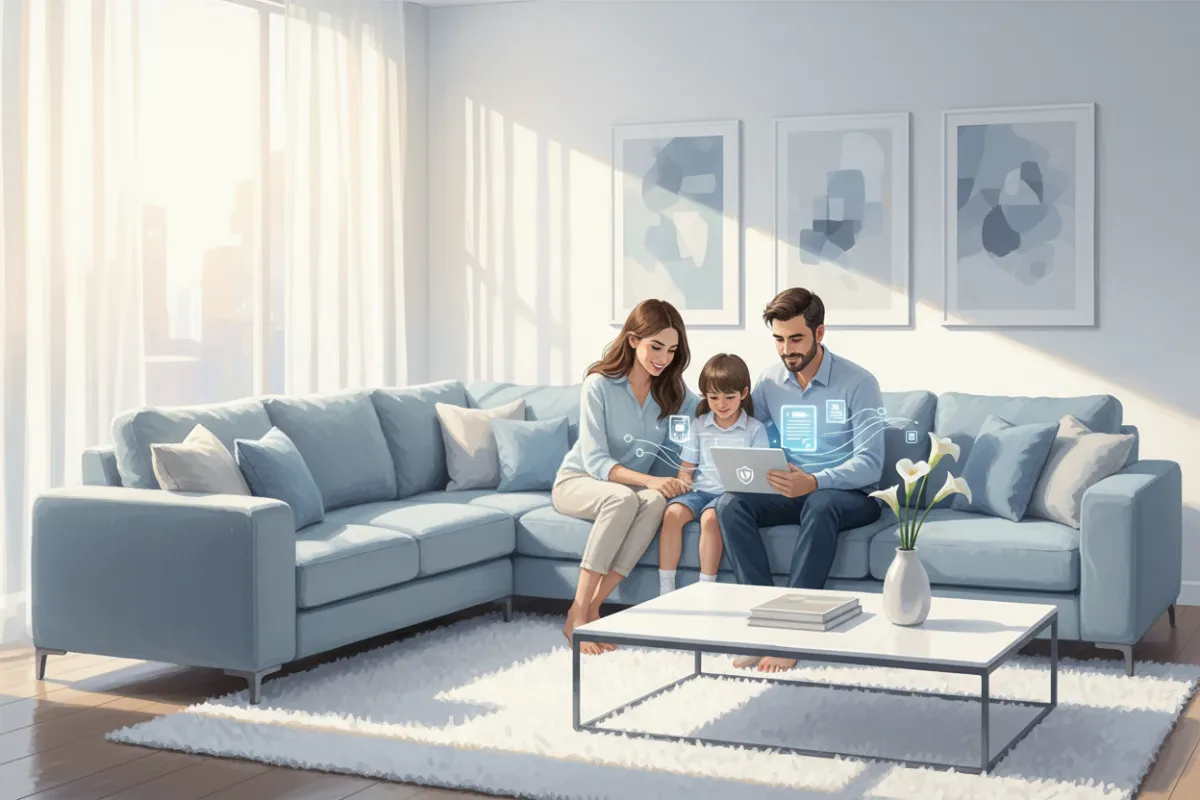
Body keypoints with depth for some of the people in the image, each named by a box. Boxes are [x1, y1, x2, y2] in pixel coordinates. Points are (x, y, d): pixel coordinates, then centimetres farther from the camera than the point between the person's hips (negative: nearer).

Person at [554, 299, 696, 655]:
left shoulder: (673, 390, -2)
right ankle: (577, 615, -34)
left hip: (633, 486, 4)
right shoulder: (599, 385, -16)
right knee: (624, 498, -38)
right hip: (577, 482, -4)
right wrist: (648, 479, -37)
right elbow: (595, 461, -21)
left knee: (657, 501, -33)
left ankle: (591, 609, -30)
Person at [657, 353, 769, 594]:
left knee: (710, 517, -35)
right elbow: (686, 468, 15)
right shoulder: (700, 425, 14)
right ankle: (665, 590, -24)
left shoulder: (755, 429, 4)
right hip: (699, 491, 3)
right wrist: (684, 484, -6)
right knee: (673, 512, -27)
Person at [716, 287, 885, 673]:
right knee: (730, 503, -26)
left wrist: (814, 482, -35)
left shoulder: (858, 383, -9)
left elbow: (870, 464, -17)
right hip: (789, 492, 5)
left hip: (849, 495, -4)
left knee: (820, 505, -40)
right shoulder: (770, 381, 6)